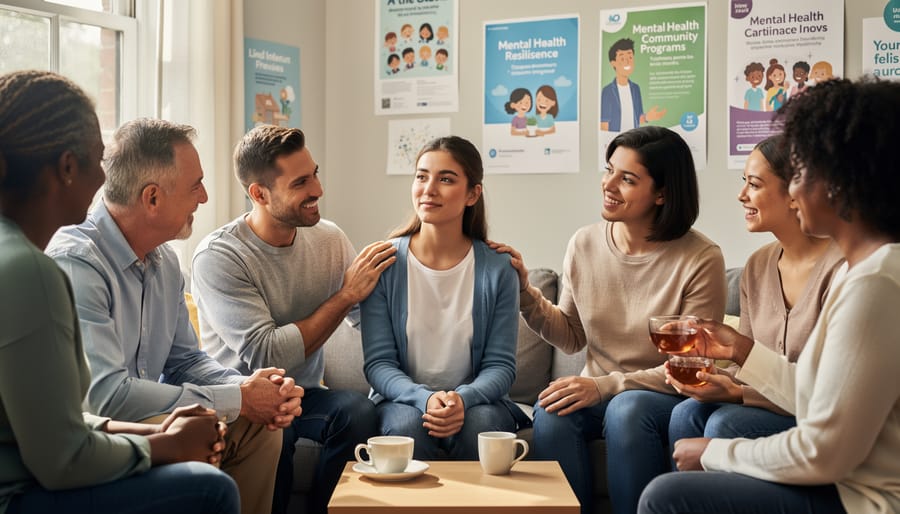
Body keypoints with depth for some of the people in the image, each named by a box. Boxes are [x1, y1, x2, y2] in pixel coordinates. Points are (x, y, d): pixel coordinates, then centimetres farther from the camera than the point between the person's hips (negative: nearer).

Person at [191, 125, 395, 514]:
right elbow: (266, 356, -21)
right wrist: (346, 294, -17)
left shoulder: (329, 239, 3)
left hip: (306, 396, 4)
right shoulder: (217, 257, -13)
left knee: (358, 409, -28)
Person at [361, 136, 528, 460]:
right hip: (403, 399, 0)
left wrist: (463, 398, -24)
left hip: (476, 401, 1)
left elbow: (500, 365, -2)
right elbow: (378, 363, -6)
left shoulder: (497, 268, -3)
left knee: (480, 424, -32)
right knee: (408, 424, -33)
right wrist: (424, 398, -25)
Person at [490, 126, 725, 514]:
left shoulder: (701, 260, -13)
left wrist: (607, 385, -21)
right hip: (597, 394, 3)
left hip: (666, 398, -3)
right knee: (552, 410, -28)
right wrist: (526, 293, -5)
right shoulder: (584, 244, 0)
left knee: (627, 410, -34)